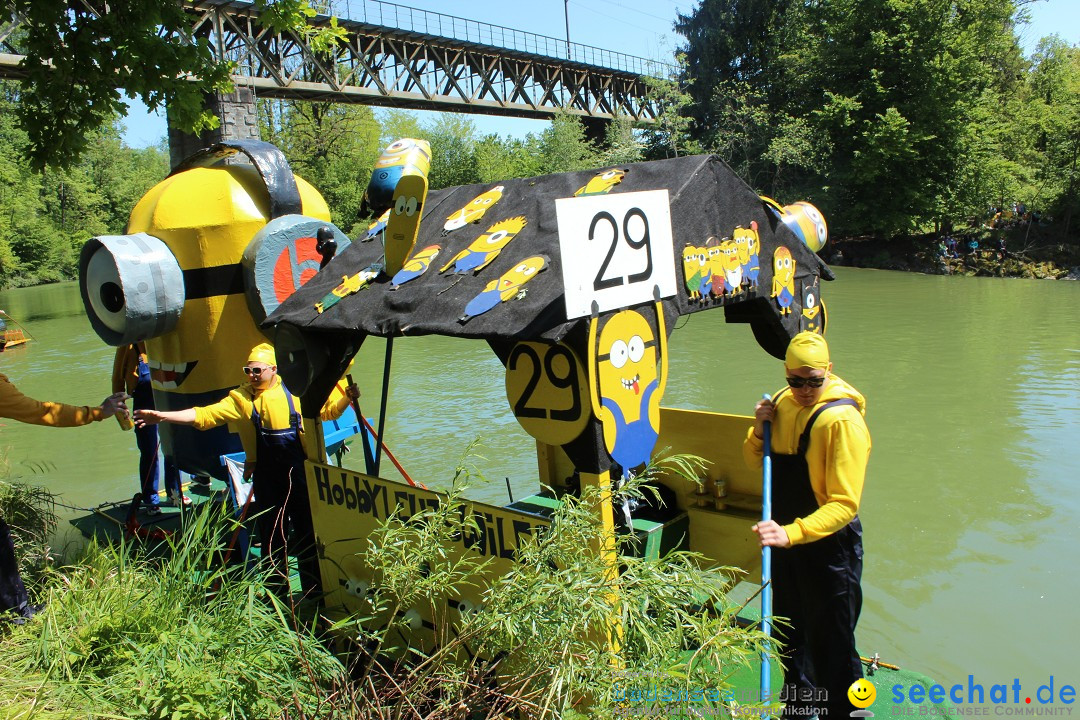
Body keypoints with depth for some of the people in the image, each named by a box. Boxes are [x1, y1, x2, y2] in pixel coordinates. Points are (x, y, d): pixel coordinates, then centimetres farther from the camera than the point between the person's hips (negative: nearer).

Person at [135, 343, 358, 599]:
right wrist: (161, 416, -15)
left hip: (299, 472, 0)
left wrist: (347, 398, -7)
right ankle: (277, 592, 24)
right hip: (266, 477, 1)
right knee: (271, 536, 9)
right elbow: (205, 415, -7)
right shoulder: (241, 398, 1)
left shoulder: (295, 392, 2)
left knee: (307, 532, 6)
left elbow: (328, 410, 12)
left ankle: (314, 591, 19)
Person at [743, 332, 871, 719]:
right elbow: (756, 461, 11)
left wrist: (792, 533, -39)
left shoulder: (843, 419, -23)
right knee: (791, 632, 23)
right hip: (786, 540, 7)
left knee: (831, 644, 2)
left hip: (830, 545, -7)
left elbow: (845, 504, -27)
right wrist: (759, 431, -9)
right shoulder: (783, 402, 0)